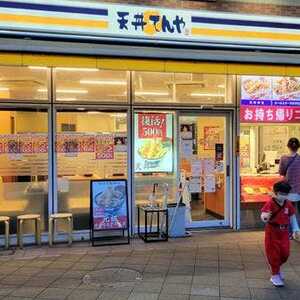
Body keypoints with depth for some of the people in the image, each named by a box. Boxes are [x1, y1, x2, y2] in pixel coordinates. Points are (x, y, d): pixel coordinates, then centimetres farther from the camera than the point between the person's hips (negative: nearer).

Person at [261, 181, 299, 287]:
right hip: (272, 232, -5)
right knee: (273, 253, 1)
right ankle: (275, 275, 16)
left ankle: (277, 268, 37)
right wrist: (265, 217, -51)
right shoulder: (270, 203, -17)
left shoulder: (288, 204, -1)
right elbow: (263, 215, -28)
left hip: (284, 232, 5)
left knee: (285, 253, 7)